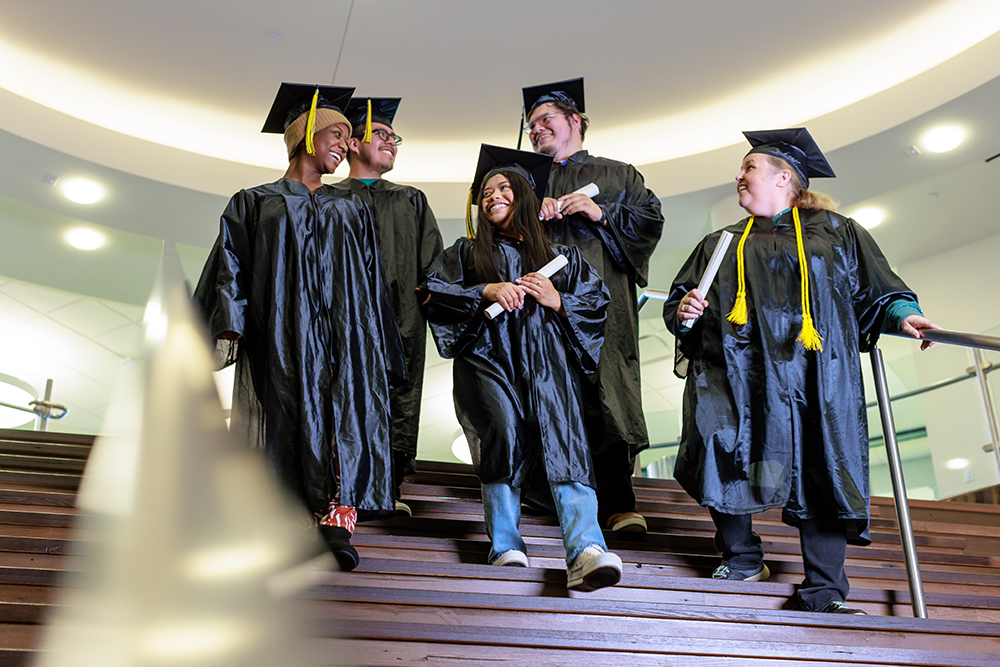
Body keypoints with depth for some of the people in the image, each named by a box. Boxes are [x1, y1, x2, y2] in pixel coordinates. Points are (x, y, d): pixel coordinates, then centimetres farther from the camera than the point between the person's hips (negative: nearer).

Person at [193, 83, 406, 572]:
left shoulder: (351, 211, 25)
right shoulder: (255, 202, 17)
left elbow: (372, 282, 19)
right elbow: (230, 267, 6)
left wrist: (377, 349, 9)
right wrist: (230, 326, -10)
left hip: (342, 333, 2)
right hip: (279, 334, -2)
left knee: (348, 414, -17)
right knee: (282, 418, -11)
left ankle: (337, 522, -24)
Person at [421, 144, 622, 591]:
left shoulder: (560, 256, 23)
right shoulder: (466, 253, 24)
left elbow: (597, 300, 15)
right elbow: (435, 292, 8)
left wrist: (556, 300, -4)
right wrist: (486, 291, -6)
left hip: (546, 360, 0)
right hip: (488, 358, 0)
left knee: (564, 441, -22)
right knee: (504, 431, -26)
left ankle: (586, 550, -34)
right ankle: (506, 547, -15)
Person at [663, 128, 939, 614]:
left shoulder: (835, 232, 19)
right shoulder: (721, 244, 25)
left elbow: (877, 292, 13)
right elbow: (677, 305, 22)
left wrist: (903, 315, -6)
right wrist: (683, 312, 0)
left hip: (812, 377, -1)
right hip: (734, 373, 1)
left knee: (820, 474, -10)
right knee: (721, 455, -19)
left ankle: (823, 592, -1)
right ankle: (741, 558, 3)